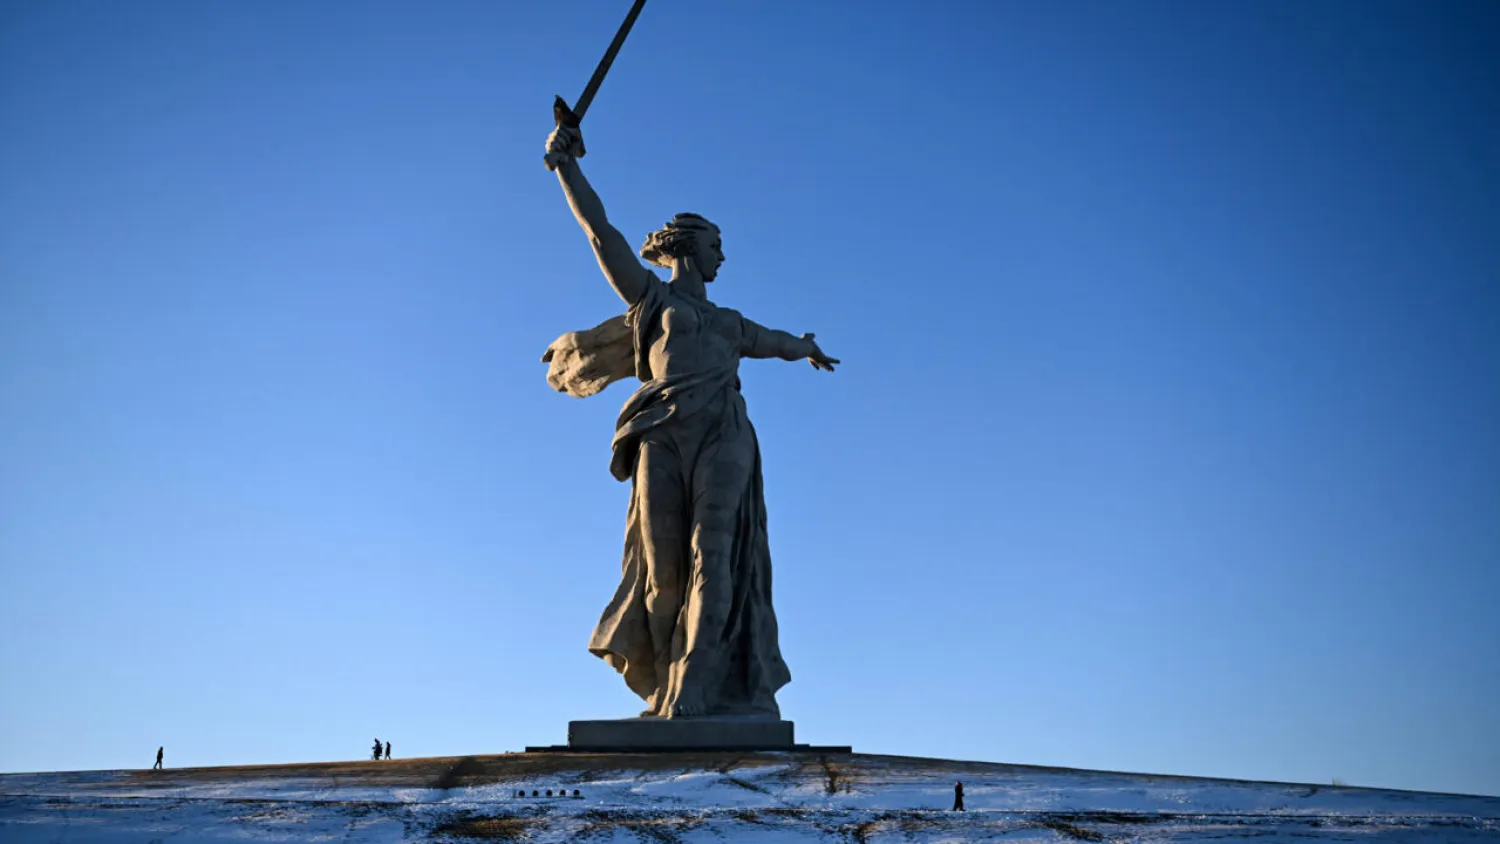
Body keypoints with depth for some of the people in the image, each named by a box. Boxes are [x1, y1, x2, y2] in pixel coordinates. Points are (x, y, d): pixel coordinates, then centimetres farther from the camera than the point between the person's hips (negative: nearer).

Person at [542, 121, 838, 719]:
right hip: (664, 440, -3)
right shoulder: (650, 295, 19)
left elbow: (778, 341, 51)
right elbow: (599, 230, 13)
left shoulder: (729, 324, 31)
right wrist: (565, 164, 7)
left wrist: (809, 349, 70)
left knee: (713, 558, -14)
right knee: (664, 565, -6)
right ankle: (666, 692, 3)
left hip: (723, 439, 3)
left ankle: (693, 696, -20)